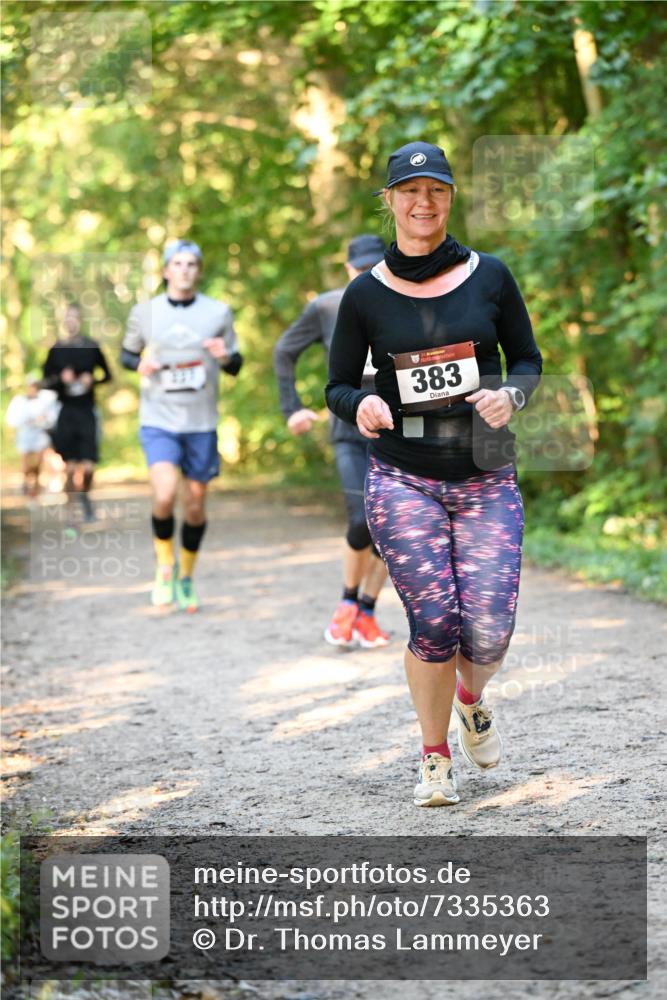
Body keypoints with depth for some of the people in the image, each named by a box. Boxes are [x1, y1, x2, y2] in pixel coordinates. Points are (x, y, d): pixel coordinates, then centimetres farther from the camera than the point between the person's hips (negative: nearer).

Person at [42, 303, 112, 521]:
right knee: (70, 468, -1)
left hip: (87, 412, 0)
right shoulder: (56, 350, 3)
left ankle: (85, 496, 25)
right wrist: (60, 379, -11)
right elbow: (45, 382, 7)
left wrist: (93, 380, -6)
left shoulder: (92, 347, 2)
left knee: (88, 468, -6)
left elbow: (107, 375, 13)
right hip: (65, 412, 0)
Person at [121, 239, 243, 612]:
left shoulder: (219, 312, 2)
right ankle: (165, 564, 6)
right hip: (158, 421, -1)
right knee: (165, 496, -20)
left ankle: (186, 578, 29)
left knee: (196, 506, 7)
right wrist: (140, 364, -7)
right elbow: (127, 353, 15)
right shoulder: (145, 312, 2)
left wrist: (225, 356, -15)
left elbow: (236, 365, 8)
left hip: (201, 424, 1)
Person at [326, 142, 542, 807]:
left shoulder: (489, 276, 3)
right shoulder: (366, 294, 1)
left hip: (486, 479, 1)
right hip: (403, 480, -1)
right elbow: (338, 385, 8)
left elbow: (527, 358, 12)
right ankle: (435, 759, 13)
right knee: (434, 620, -10)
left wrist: (511, 396, -10)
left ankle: (471, 702, 28)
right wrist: (360, 407, -15)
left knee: (489, 627, -9)